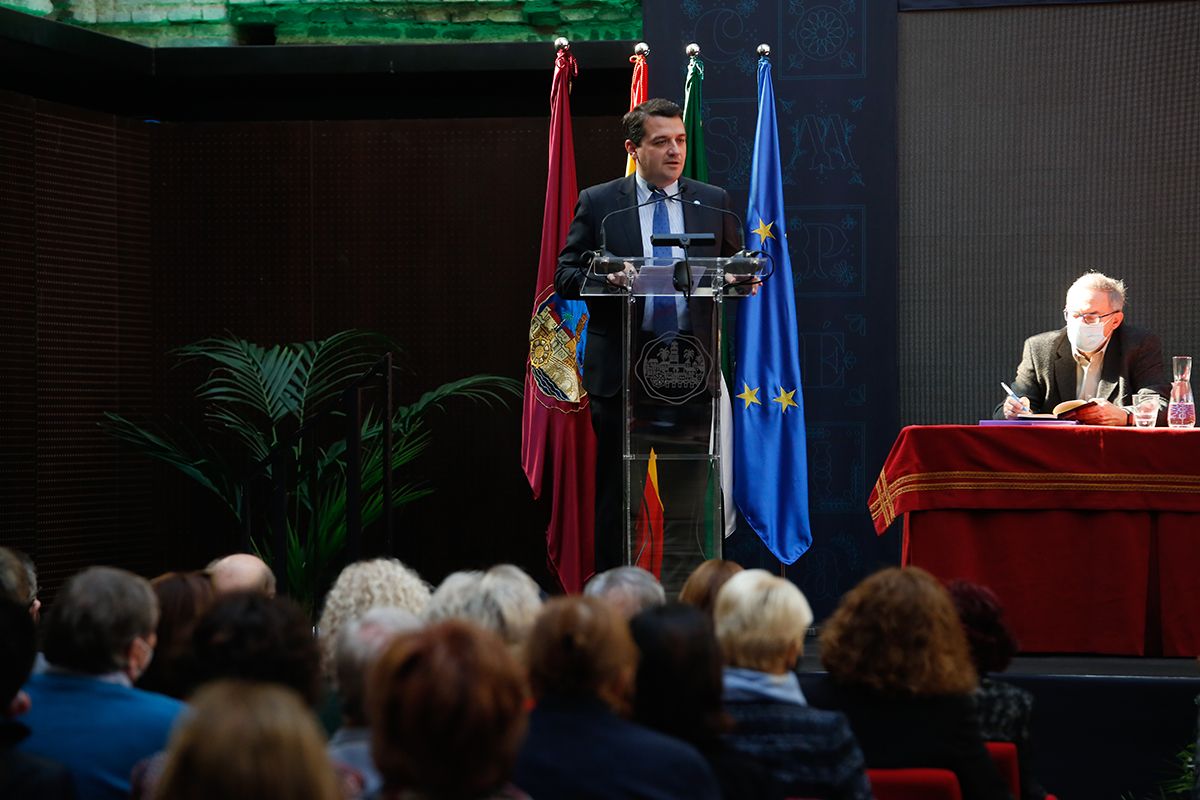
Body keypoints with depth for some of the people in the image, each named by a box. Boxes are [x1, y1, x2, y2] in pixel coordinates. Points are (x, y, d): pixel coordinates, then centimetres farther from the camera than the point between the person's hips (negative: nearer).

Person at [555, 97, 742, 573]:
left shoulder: (713, 203, 11)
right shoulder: (598, 203, 4)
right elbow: (566, 277, 3)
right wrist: (603, 280, -18)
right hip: (620, 369, -2)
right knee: (616, 493, 3)